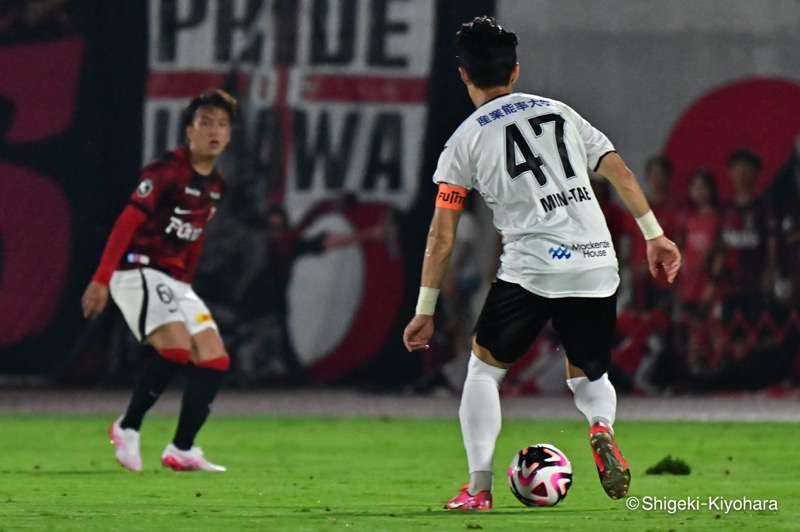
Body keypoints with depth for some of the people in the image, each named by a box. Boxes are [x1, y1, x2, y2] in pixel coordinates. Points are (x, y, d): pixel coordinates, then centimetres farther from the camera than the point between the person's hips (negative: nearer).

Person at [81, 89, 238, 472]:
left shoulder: (215, 184, 11)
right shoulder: (168, 171, -14)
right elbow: (128, 222, -19)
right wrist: (102, 279, -25)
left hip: (175, 281, 9)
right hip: (138, 270, -8)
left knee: (215, 360, -1)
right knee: (177, 346, -27)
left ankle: (182, 450, 3)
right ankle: (127, 428, -12)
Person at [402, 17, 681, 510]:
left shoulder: (467, 139, 6)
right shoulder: (559, 111, 17)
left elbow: (442, 236, 5)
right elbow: (618, 170, 11)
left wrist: (425, 310, 9)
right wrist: (654, 235, 16)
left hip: (529, 267, -3)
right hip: (597, 264, 3)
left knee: (484, 367, 18)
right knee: (588, 376, 22)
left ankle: (479, 487, 6)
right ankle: (602, 426, -14)